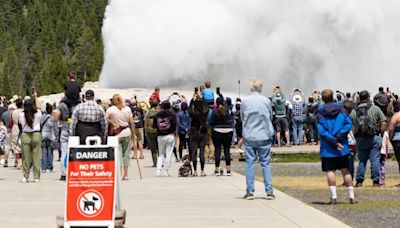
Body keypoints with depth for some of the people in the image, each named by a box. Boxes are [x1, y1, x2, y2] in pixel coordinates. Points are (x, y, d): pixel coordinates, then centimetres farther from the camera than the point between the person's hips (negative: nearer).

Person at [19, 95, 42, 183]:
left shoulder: (22, 115, -7)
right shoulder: (37, 114, -4)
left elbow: (21, 124, 4)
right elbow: (38, 107, 16)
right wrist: (35, 97, 27)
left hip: (25, 135, 0)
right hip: (36, 135, 0)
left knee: (26, 157, 6)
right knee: (36, 156, 4)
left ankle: (25, 176, 6)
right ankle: (37, 177, 4)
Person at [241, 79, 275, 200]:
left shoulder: (245, 101, -6)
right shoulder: (266, 101, -5)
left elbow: (242, 117, 5)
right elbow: (270, 118, 6)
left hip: (249, 136, 0)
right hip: (264, 136, 0)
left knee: (250, 163, 6)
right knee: (266, 163, 6)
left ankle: (250, 191, 4)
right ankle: (269, 191, 3)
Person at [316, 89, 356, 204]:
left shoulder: (320, 112, -3)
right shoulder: (341, 109, 4)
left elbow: (321, 131, -12)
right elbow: (348, 124, -6)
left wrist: (334, 141, -11)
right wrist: (338, 138, -9)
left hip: (327, 148, -2)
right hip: (343, 147, 2)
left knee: (330, 171, 3)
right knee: (345, 170, 9)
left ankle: (334, 196, -4)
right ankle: (351, 196, 9)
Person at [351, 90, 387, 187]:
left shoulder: (354, 111, 6)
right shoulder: (375, 109, -1)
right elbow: (383, 122, -6)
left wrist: (356, 136, 11)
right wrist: (381, 134, 4)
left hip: (360, 139, 3)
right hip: (374, 138, -3)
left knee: (362, 161, 12)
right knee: (375, 160, 2)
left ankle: (359, 182, 11)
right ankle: (376, 181, 2)